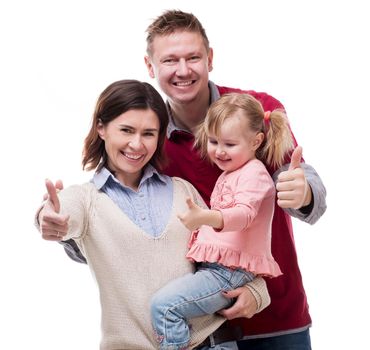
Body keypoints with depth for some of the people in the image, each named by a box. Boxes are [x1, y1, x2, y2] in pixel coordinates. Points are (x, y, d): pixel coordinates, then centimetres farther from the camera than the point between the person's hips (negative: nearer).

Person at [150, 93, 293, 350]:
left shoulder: (253, 174, -8)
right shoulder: (229, 174, 23)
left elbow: (244, 213, -29)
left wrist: (206, 218, -45)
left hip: (230, 271, -11)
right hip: (217, 268, 11)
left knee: (164, 304, -22)